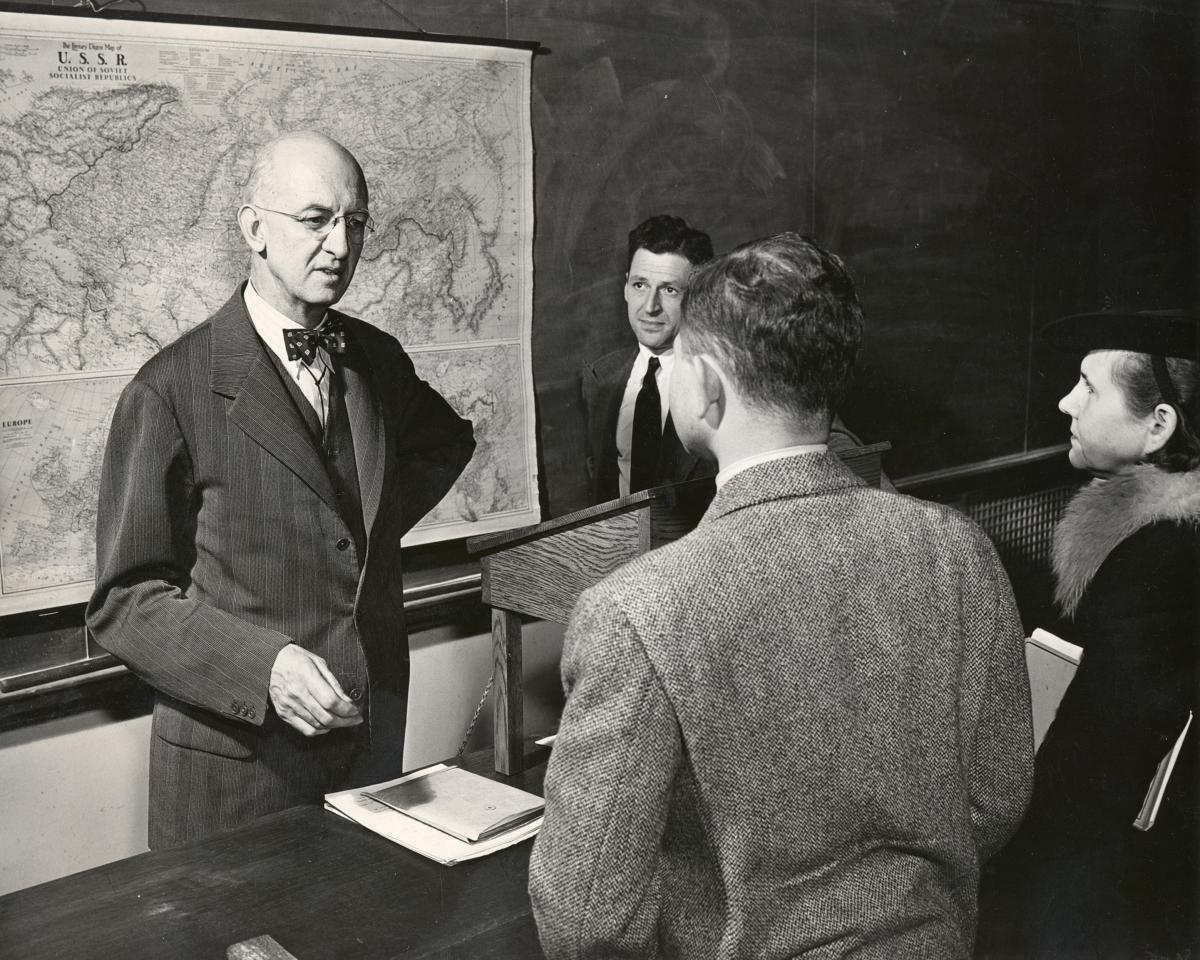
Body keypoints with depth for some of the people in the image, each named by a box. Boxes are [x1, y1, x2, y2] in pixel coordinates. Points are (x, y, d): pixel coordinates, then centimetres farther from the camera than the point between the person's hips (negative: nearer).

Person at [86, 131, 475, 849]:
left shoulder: (378, 360, 4)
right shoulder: (171, 391, -13)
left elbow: (447, 438, 26)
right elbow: (125, 600, -11)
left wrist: (381, 523, 9)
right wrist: (259, 666, -26)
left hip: (374, 735, 5)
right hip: (235, 757, -5)